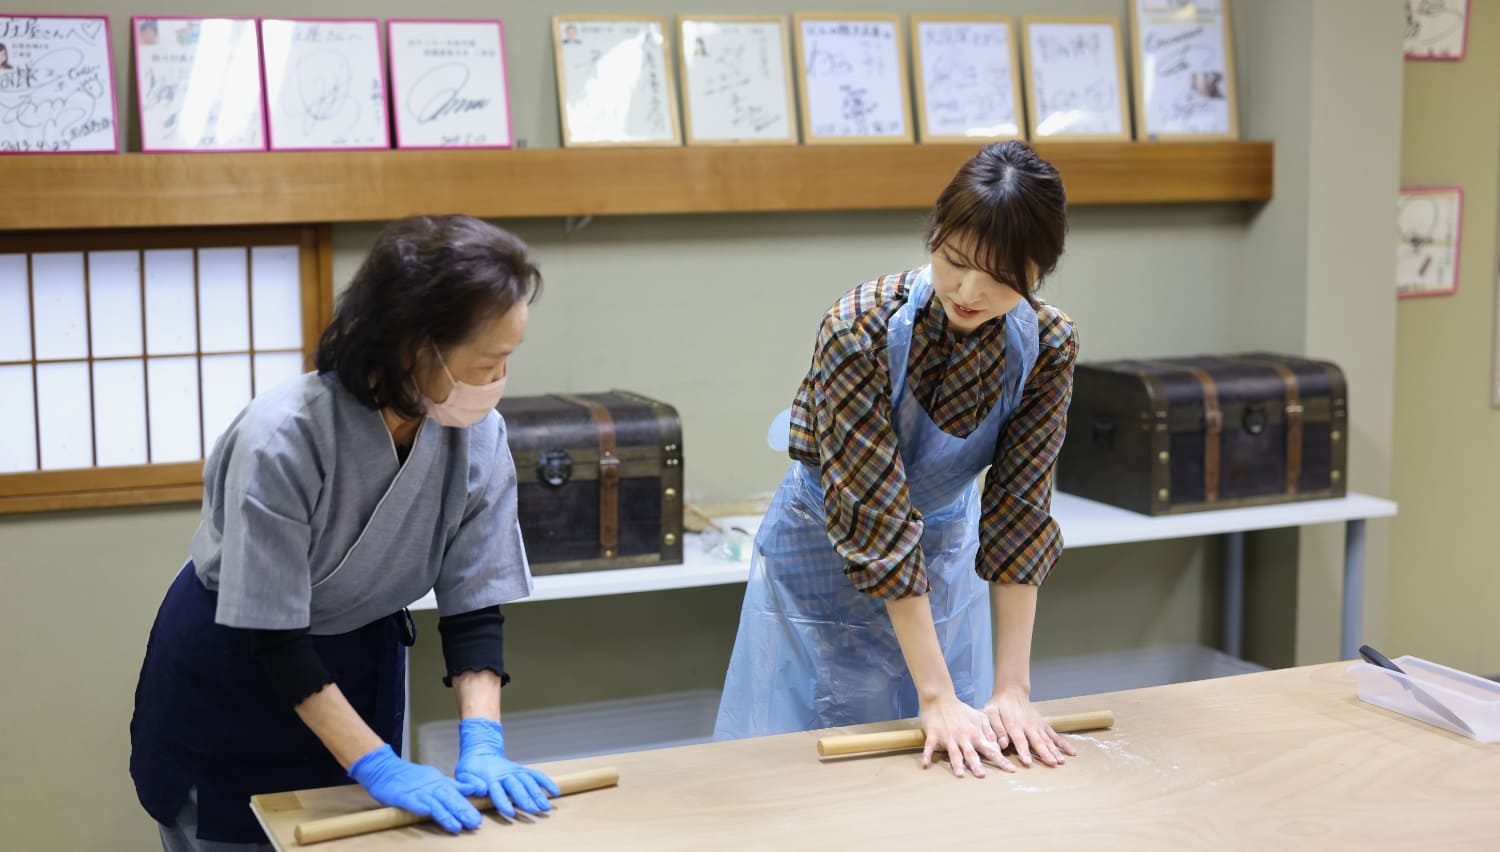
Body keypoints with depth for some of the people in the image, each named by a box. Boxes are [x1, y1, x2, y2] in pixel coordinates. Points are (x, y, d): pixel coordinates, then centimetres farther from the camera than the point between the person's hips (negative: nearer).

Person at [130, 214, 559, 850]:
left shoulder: (479, 437, -20)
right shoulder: (280, 439, -34)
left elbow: (474, 606, -13)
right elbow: (274, 639, -27)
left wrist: (481, 743, -26)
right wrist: (379, 768, -31)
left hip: (361, 664, 4)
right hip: (230, 669, -4)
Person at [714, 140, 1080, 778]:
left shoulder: (1046, 347, -18)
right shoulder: (860, 331, -31)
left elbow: (1019, 511, -17)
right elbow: (876, 518, -32)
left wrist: (1011, 688, -22)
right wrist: (937, 698, -32)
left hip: (946, 557, 4)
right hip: (826, 564, -4)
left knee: (964, 767, 14)